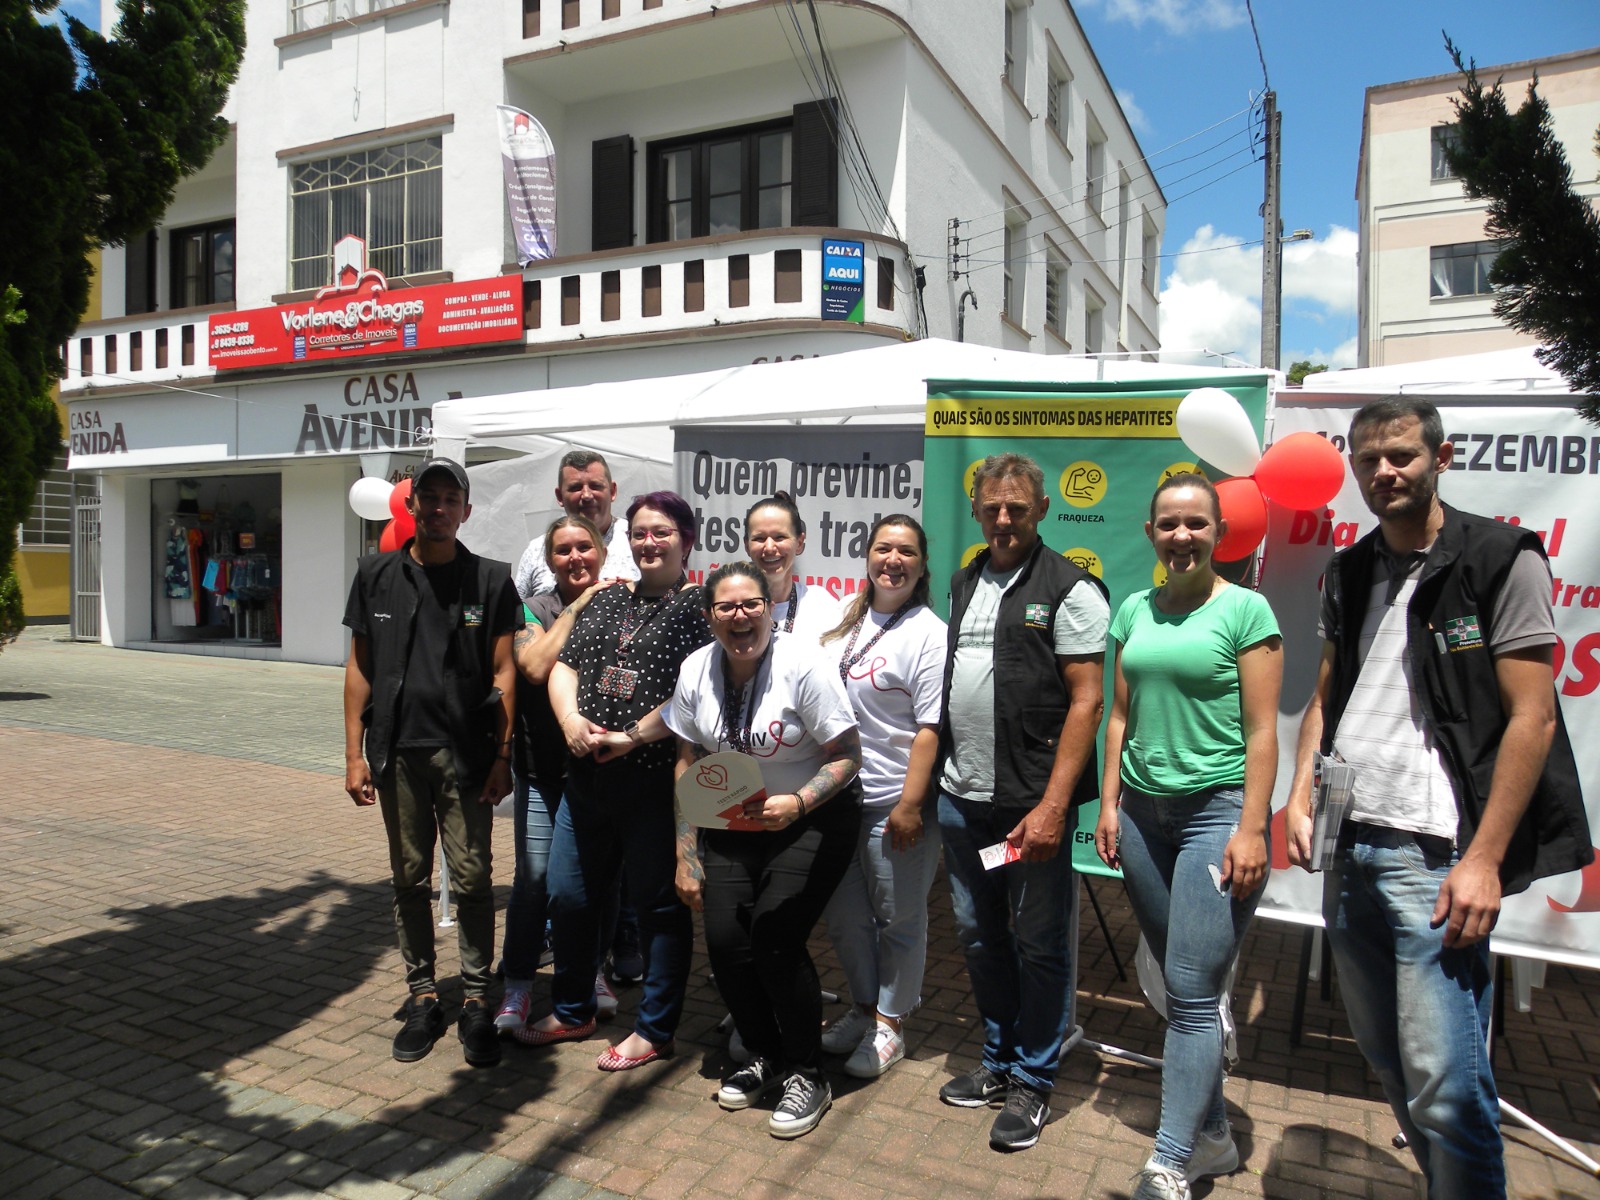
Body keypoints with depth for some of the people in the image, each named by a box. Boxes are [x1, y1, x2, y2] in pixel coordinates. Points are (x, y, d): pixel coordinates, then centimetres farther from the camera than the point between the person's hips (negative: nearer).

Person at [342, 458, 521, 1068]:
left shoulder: (490, 579, 1)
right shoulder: (377, 575, 7)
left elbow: (503, 672, 0)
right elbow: (360, 667, 8)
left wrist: (502, 755, -4)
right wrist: (355, 752, 4)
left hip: (465, 754, -2)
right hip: (397, 751, 2)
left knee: (471, 878, 1)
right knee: (410, 880, 11)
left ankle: (476, 1000, 15)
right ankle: (422, 996, 24)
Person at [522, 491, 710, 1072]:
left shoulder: (699, 606, -5)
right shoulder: (606, 600, 15)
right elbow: (563, 666, 10)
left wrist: (634, 736, -18)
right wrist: (570, 718, -8)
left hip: (656, 781, -6)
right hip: (587, 778, 7)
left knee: (659, 903, 6)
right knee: (566, 894, 14)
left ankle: (654, 1030, 23)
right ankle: (573, 1011, 36)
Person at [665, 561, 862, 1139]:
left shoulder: (803, 665, -17)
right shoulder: (697, 669, -3)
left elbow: (847, 755, -14)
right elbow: (687, 765, 5)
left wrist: (797, 803, -31)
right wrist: (685, 855, 4)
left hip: (813, 818, -4)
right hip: (733, 825, 5)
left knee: (774, 936, -16)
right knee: (724, 941, -6)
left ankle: (806, 1075, 8)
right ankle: (763, 1056, 22)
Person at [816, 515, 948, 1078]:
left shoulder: (928, 633, -11)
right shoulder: (847, 621, 9)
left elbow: (931, 729, -15)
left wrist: (910, 806, -19)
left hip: (894, 804, -6)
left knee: (898, 919, 9)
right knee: (843, 914, 17)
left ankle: (888, 1026, 27)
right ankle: (863, 1008, 37)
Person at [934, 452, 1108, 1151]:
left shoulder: (1070, 589, -8)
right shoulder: (964, 583, 12)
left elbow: (1087, 701, -13)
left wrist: (1051, 806, -18)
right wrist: (934, 783, 13)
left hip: (1031, 804, -6)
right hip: (960, 798, 6)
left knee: (1039, 945, 6)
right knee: (979, 936, 16)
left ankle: (1032, 1082, 24)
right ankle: (997, 1061, 35)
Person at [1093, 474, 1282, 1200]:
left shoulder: (1245, 610, -6)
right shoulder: (1134, 612, 9)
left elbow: (1261, 730, -8)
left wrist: (1252, 828, -13)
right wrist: (1109, 804, 8)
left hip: (1216, 811, -5)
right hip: (1144, 812, 6)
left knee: (1192, 995, -5)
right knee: (1181, 986, 14)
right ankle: (1212, 1137, 29)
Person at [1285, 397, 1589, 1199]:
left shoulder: (1501, 559, -5)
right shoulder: (1348, 574, 13)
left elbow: (1532, 718, -9)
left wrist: (1483, 859, -14)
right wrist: (1299, 796, 5)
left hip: (1433, 853, -6)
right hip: (1347, 846, 6)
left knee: (1444, 1084, -6)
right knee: (1383, 1057, 17)